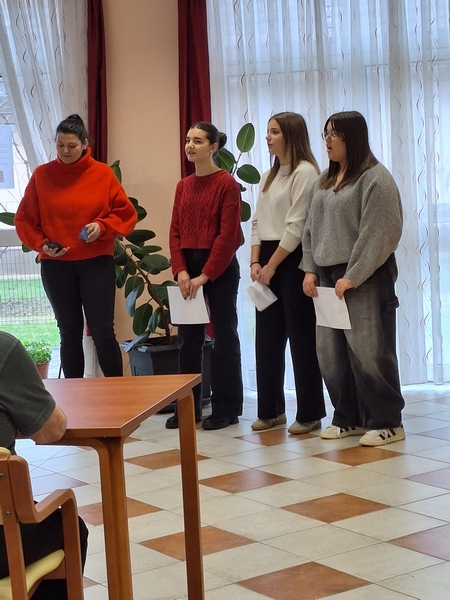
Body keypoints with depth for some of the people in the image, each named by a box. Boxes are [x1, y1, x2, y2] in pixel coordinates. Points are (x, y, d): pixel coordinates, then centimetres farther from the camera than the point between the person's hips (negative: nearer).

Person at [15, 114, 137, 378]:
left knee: (103, 332, -4)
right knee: (70, 333, 8)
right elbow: (24, 219, 5)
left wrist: (102, 226, -15)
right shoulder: (42, 175, 1)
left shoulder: (103, 174, -2)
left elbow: (127, 214, 2)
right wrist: (41, 244, -10)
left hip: (97, 263, -1)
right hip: (55, 266, 1)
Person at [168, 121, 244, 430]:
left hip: (220, 269, -6)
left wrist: (205, 275, -15)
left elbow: (229, 234, -13)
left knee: (224, 337, 2)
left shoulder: (227, 184, -8)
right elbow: (175, 231, 9)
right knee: (188, 338, 7)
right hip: (188, 269, 6)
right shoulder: (183, 186, 10)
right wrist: (181, 270, -5)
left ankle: (226, 408, 9)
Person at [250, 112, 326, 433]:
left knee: (301, 337, -2)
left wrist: (271, 266, -14)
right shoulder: (269, 176, 16)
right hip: (268, 259, 8)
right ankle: (271, 409, 18)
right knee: (267, 337, 9)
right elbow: (258, 222, 13)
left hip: (294, 260, -8)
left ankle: (310, 413, 5)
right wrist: (255, 263, 0)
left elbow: (296, 226, -15)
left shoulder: (305, 172, -10)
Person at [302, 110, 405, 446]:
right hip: (328, 276, 8)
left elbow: (378, 235, -15)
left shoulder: (374, 178, -8)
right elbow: (312, 229, 18)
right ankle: (350, 418, 16)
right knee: (331, 353, 5)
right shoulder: (324, 181, 17)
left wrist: (352, 277, -18)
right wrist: (310, 269, 6)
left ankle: (387, 422, 4)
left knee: (369, 352, -6)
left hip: (365, 278, -7)